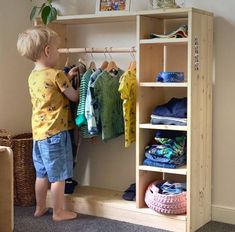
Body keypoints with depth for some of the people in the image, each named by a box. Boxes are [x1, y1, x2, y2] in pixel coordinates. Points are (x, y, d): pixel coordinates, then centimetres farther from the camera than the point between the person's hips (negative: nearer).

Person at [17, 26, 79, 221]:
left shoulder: (33, 76, 8)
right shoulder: (56, 75, -16)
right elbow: (75, 97, -7)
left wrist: (67, 77, 16)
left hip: (38, 132, 8)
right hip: (55, 132, -8)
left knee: (42, 174, 18)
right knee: (58, 175, 4)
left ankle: (40, 208, 30)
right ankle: (59, 212, 14)